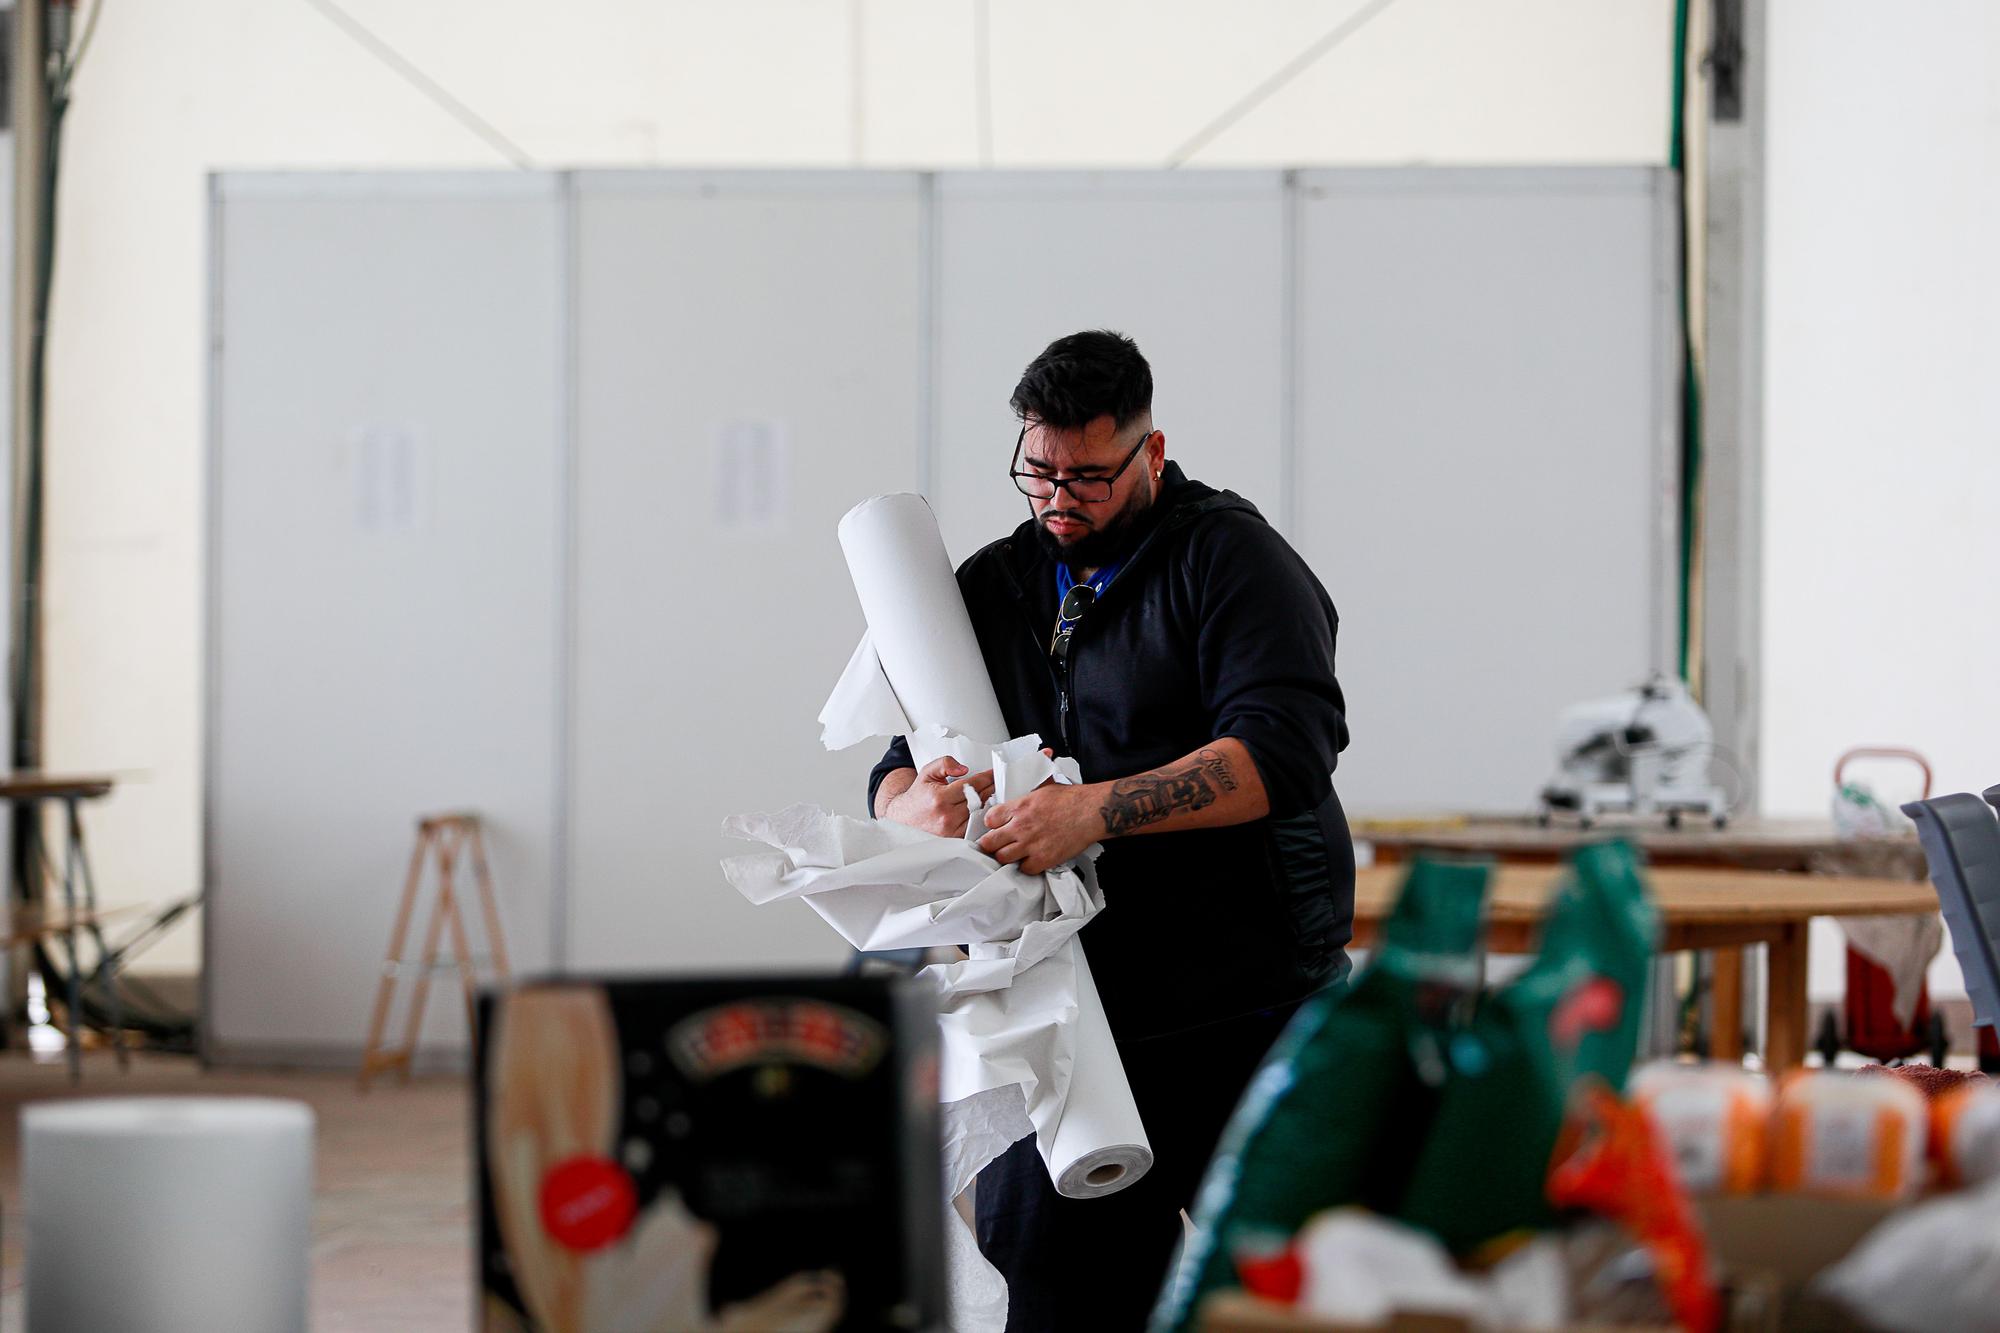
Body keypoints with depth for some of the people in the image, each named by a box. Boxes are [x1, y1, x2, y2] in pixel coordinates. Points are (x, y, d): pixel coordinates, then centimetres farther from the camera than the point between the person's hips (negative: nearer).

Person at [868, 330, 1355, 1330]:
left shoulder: (1228, 555, -4)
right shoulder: (994, 587, 14)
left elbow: (1285, 749, -19)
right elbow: (897, 774, 12)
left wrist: (1093, 811, -29)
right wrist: (913, 803, -14)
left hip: (1245, 1012, -5)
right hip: (1077, 1013, 5)